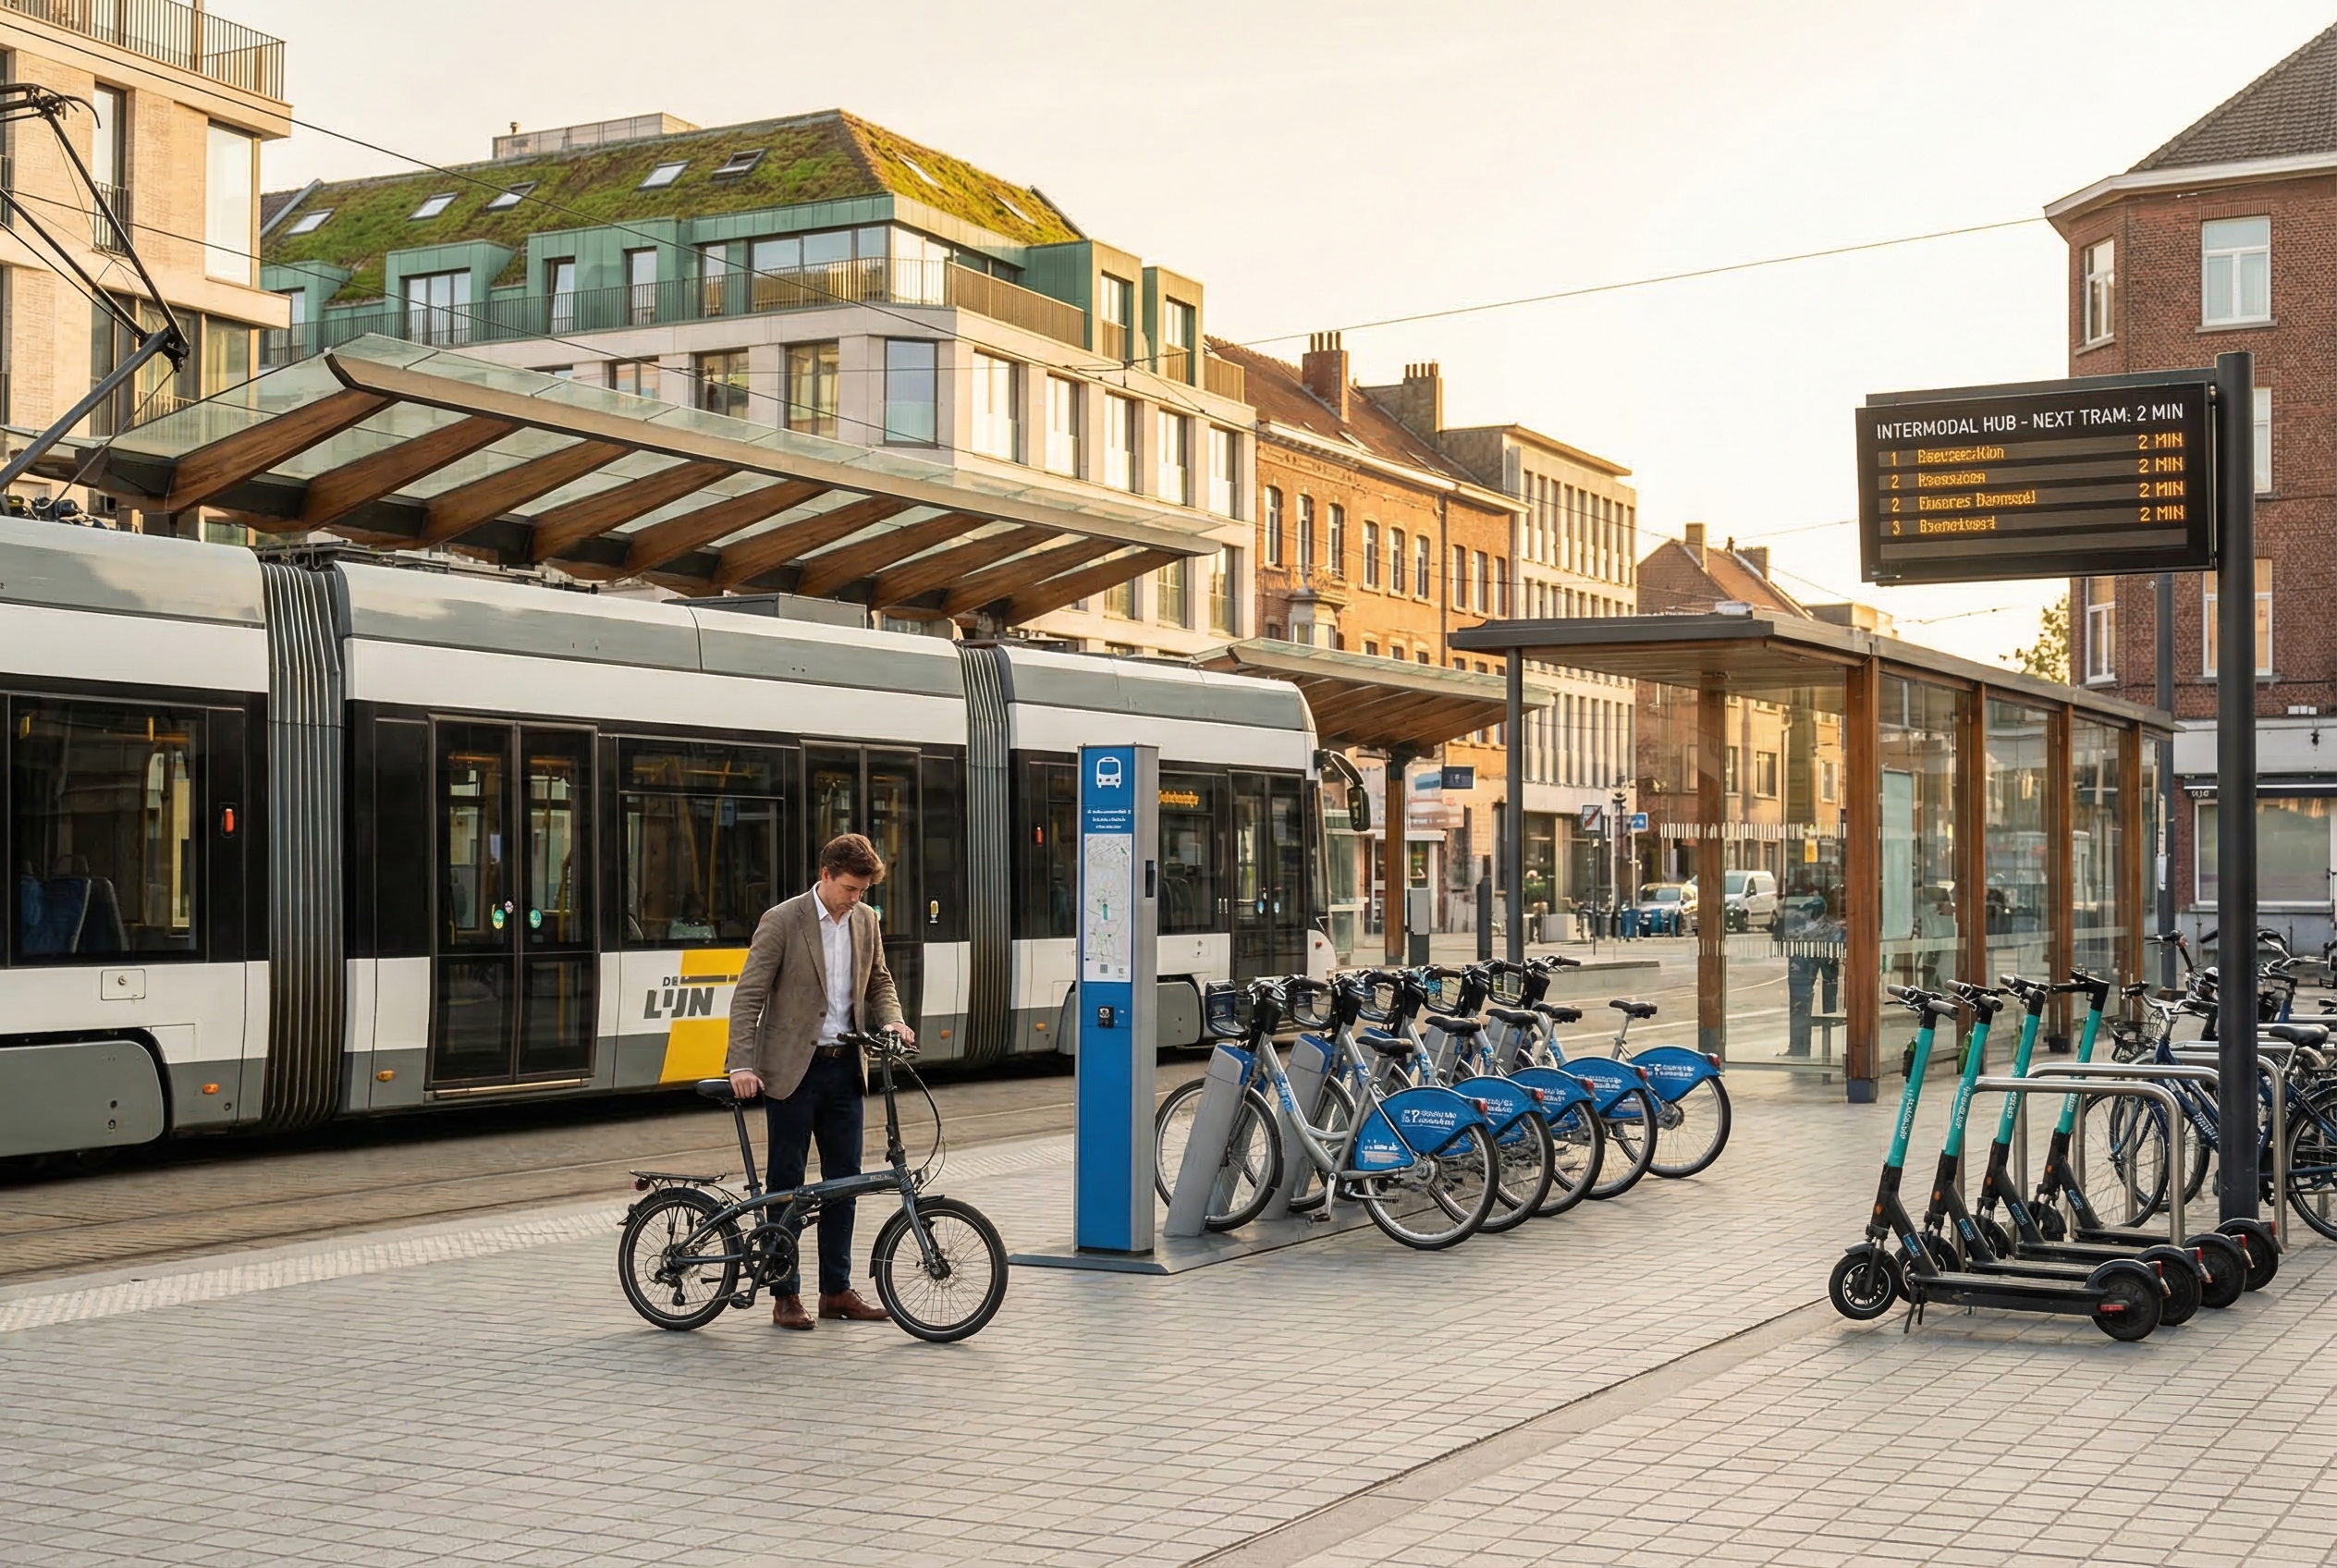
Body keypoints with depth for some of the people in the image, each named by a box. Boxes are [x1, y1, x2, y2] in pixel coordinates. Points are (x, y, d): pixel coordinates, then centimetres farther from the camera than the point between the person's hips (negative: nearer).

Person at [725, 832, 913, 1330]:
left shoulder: (866, 921, 7)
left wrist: (892, 1022, -2)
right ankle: (785, 1294, 9)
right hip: (793, 1068, -5)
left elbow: (879, 982, 18)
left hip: (844, 1066, 6)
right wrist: (741, 1065, -21)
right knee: (787, 1181, 2)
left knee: (844, 1178, 8)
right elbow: (748, 995, -13)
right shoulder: (782, 921, -11)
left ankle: (837, 1289, 17)